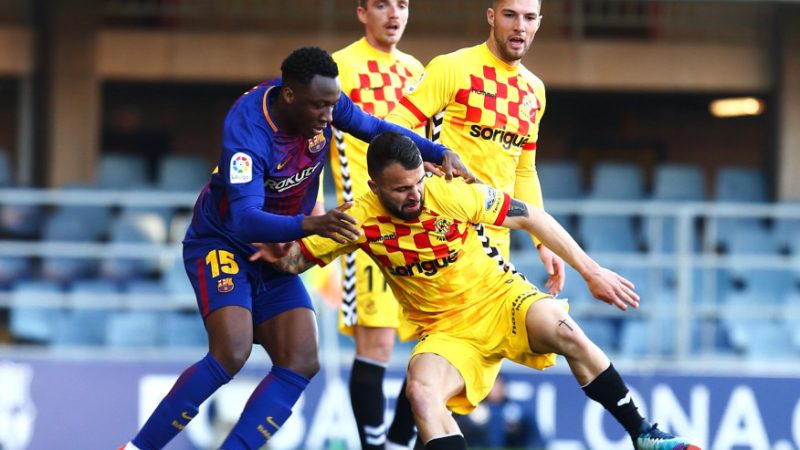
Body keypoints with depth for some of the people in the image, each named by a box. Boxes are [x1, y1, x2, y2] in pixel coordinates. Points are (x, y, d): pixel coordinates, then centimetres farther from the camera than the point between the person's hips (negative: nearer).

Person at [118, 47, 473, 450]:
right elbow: (244, 219, -43)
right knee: (231, 354, -27)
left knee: (301, 364, -9)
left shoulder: (323, 101, -13)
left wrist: (441, 153, -5)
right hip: (221, 243, -7)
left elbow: (376, 129, 8)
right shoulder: (247, 131, -32)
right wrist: (311, 225, -58)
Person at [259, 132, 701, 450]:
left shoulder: (452, 194, -16)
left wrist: (591, 271, -4)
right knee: (422, 392, -31)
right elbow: (294, 260, -2)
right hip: (447, 332, 1)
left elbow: (530, 218, -5)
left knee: (562, 329, -31)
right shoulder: (362, 220, -13)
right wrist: (276, 254, -27)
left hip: (500, 299, -1)